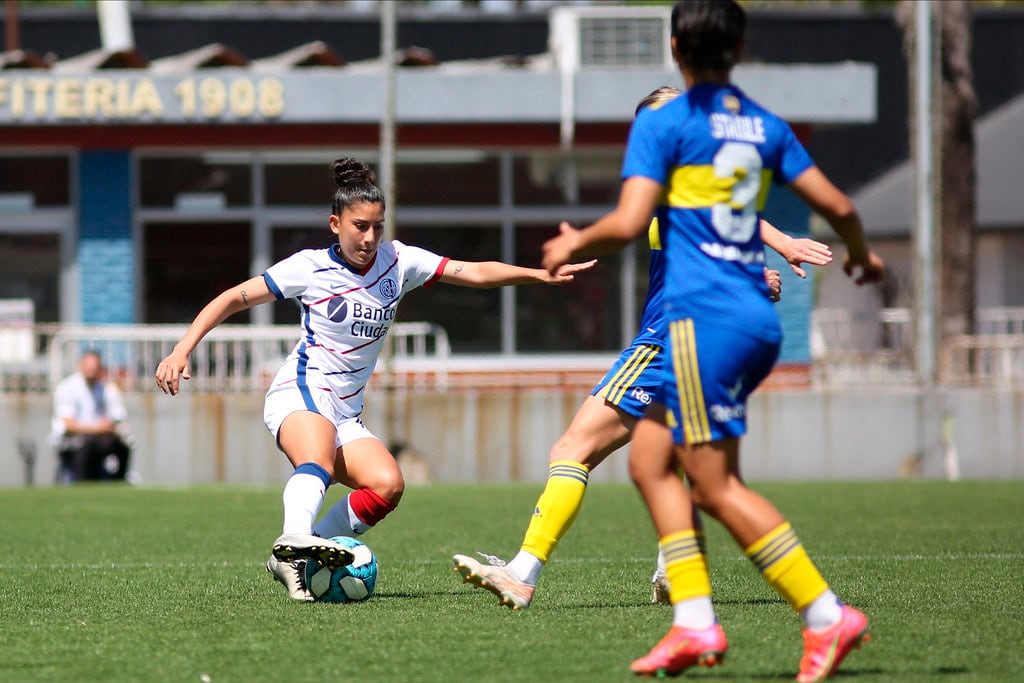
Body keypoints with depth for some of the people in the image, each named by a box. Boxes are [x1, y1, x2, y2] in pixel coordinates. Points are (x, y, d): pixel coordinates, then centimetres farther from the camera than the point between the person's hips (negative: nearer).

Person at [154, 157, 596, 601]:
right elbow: (232, 299, -1)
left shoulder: (398, 262, 6)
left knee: (388, 485, -21)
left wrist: (542, 274, -8)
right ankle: (295, 537, -66)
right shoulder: (310, 268, -5)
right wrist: (182, 351, -10)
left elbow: (476, 273, 3)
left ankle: (292, 561, -17)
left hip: (346, 413, 6)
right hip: (300, 394, -6)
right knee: (320, 461, -38)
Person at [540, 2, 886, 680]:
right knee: (650, 460, 13)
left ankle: (828, 616, -12)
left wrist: (574, 243, 6)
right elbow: (836, 204, 14)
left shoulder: (663, 122, -6)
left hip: (702, 317, -8)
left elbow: (627, 223, -14)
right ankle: (695, 623, 3)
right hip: (758, 319, 8)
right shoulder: (766, 126, 13)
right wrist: (862, 257, 34)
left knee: (718, 485, -6)